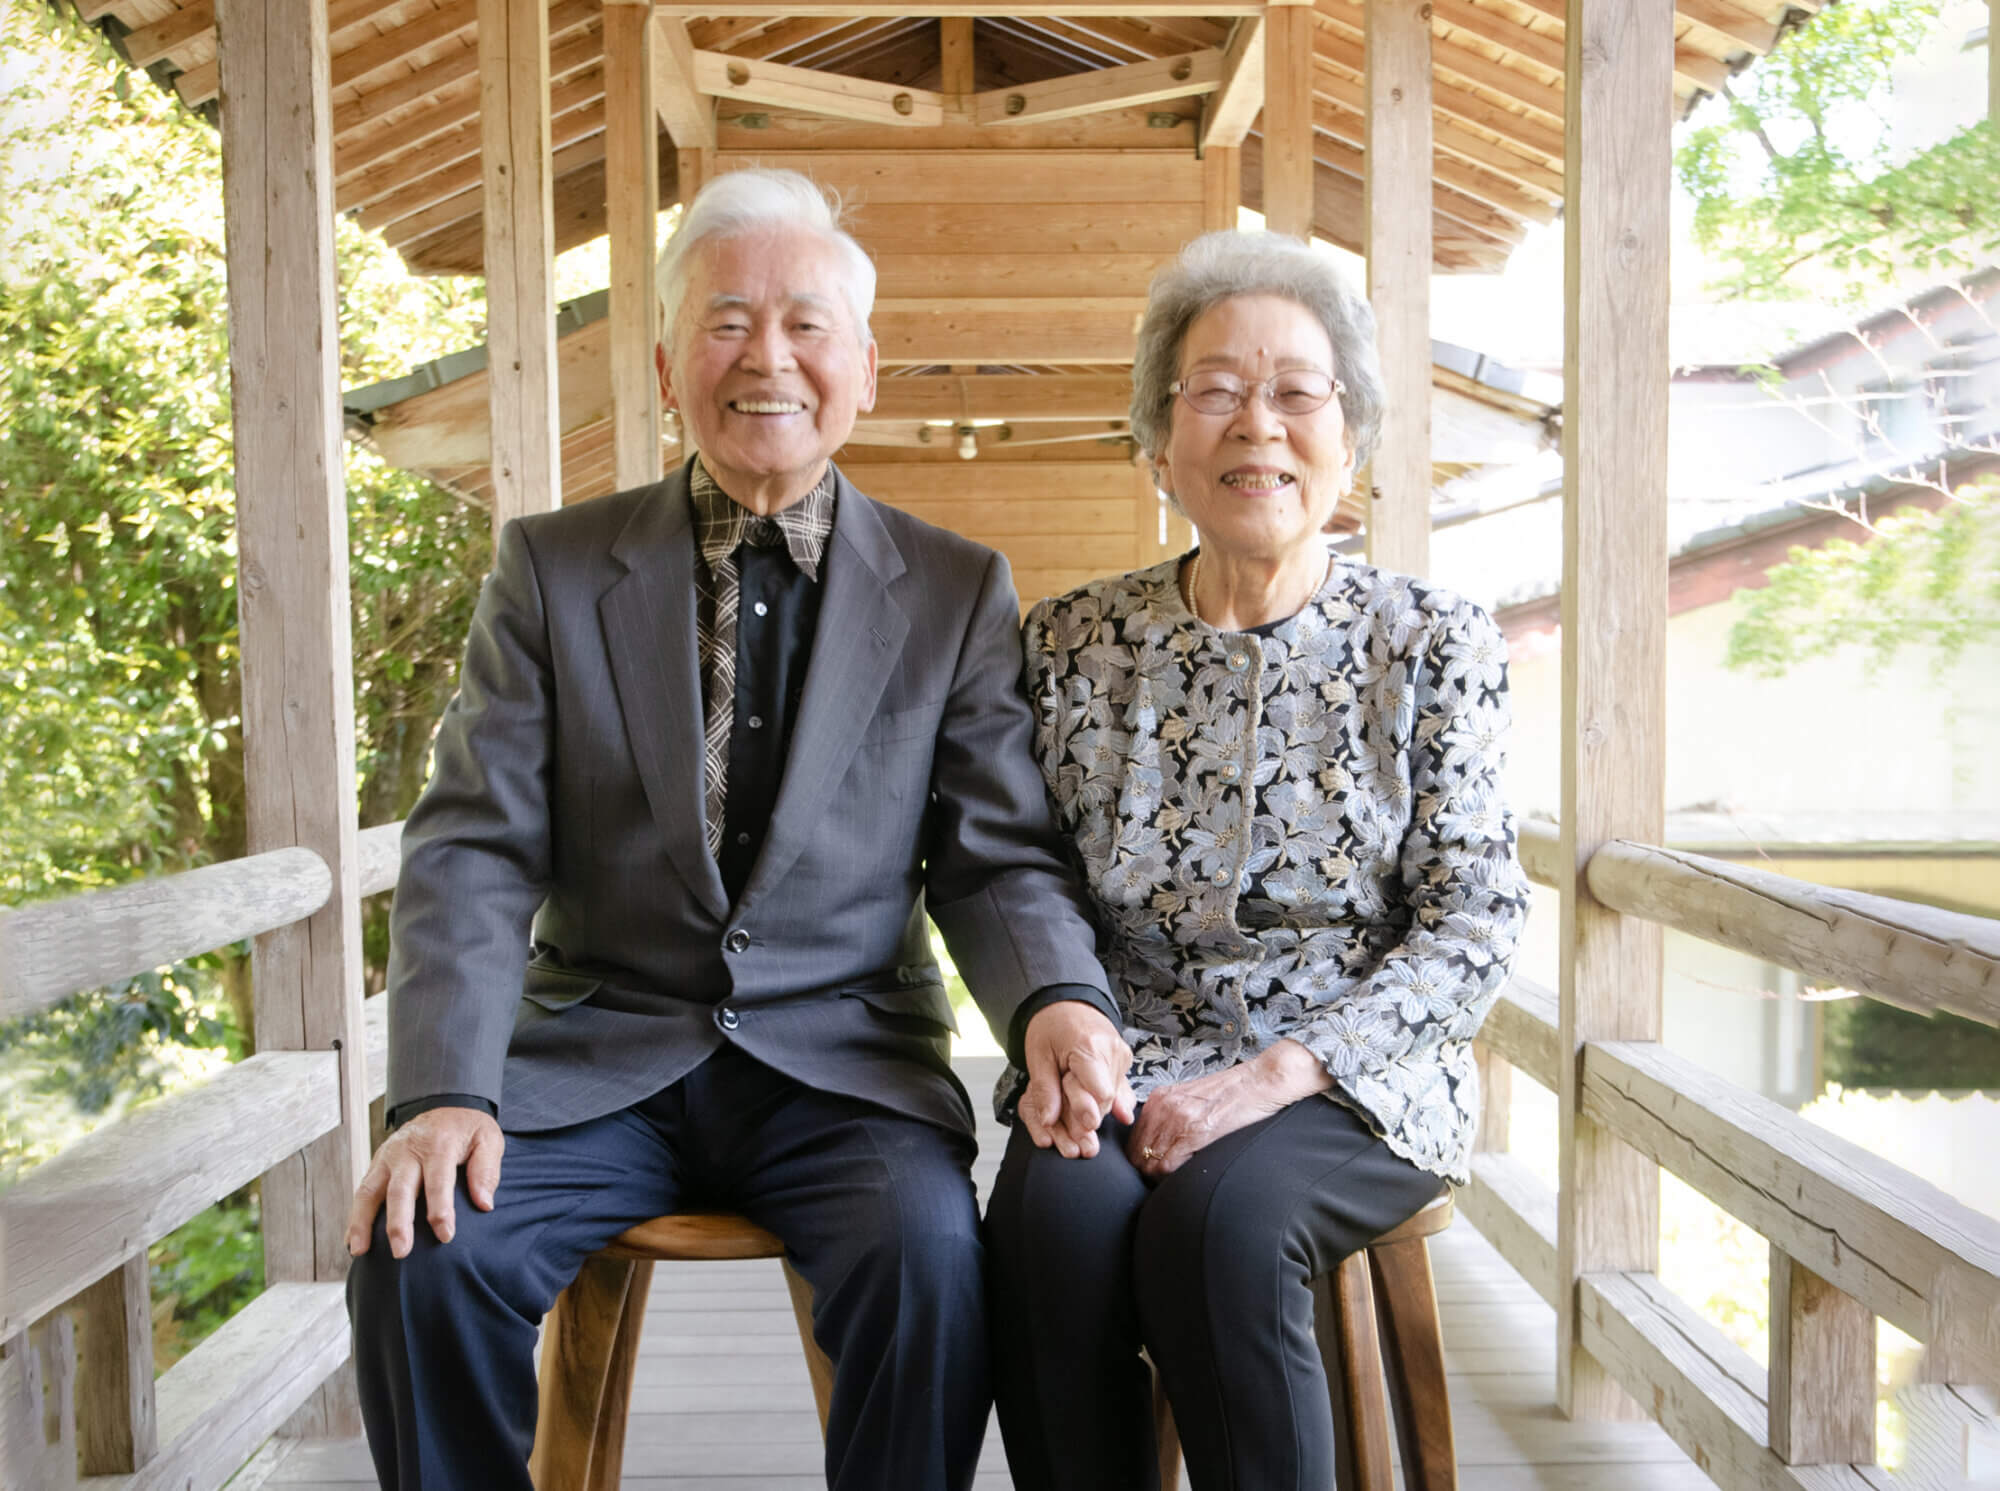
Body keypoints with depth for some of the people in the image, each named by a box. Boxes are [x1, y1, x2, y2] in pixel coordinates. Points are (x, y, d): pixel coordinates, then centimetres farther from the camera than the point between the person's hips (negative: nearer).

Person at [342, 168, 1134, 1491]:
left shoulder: (957, 591, 4)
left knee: (932, 1255, -29)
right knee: (421, 1252, -23)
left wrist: (1058, 999, -22)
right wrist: (446, 1090, -17)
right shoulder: (550, 568, 5)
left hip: (842, 1063, 0)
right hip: (599, 1054, 1)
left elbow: (1001, 856, 1)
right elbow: (475, 850, -2)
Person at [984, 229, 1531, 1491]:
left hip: (1353, 1078, -1)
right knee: (1056, 1214, -29)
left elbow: (1476, 920, -4)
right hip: (1126, 1065, 2)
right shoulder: (1075, 643, 7)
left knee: (1219, 1218, -31)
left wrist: (1277, 1073, -16)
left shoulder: (1435, 644, 1)